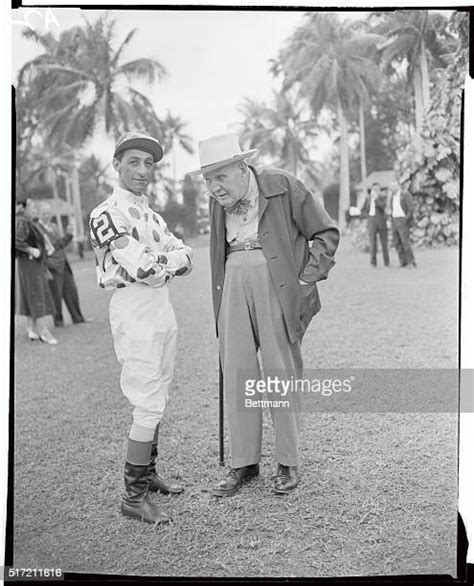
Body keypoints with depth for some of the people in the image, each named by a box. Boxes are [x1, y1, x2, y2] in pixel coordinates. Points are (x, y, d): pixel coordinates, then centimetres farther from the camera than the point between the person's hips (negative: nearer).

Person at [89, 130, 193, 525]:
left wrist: (157, 263, -10)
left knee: (155, 401, 14)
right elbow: (144, 269, -21)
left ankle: (148, 474, 27)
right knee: (148, 406, -8)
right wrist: (173, 258, -3)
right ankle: (134, 496, 1)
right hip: (134, 314, -8)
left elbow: (186, 260, 10)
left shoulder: (151, 214, 17)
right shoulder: (107, 214, -10)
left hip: (164, 311, 8)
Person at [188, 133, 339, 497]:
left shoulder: (283, 187, -7)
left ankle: (288, 463, 14)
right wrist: (221, 297, 13)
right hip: (234, 286, 5)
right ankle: (244, 463, 14)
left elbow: (327, 233, -2)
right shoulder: (218, 202, 9)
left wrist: (306, 280, -10)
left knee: (281, 373, 0)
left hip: (278, 285, -5)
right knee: (236, 374, 2)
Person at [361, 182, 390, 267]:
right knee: (372, 242, -10)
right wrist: (368, 215, 0)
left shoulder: (383, 197, 1)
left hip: (382, 223, -1)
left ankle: (387, 262, 16)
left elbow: (384, 206, -17)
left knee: (384, 243, 4)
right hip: (372, 223, 1)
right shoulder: (368, 198, 10)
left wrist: (376, 199, -21)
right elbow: (363, 210, 16)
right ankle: (373, 262, -10)